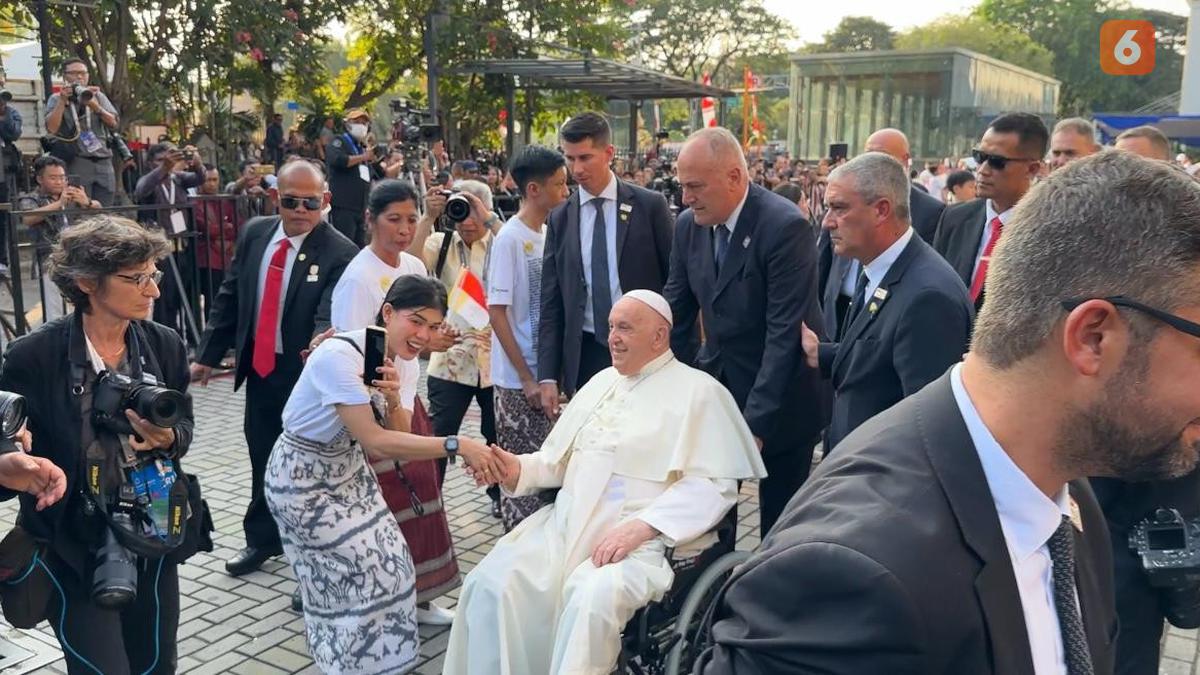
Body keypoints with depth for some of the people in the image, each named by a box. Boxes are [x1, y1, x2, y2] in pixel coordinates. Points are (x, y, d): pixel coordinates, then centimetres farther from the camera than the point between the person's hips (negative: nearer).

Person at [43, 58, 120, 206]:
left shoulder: (98, 96, 16)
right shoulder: (56, 98, 9)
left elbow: (114, 123, 3)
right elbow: (51, 128, -6)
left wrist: (95, 106, -12)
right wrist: (63, 101, -9)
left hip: (103, 160, 3)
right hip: (77, 162, -3)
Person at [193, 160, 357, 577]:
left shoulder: (340, 253, -18)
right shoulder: (254, 233, 0)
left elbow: (331, 315, -29)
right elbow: (230, 296, 8)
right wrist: (208, 354, 8)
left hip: (306, 373, -6)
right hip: (259, 367, 6)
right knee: (263, 460, 21)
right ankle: (262, 539, 42)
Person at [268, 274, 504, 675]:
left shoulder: (396, 360, -5)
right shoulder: (339, 356, -30)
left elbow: (397, 438, -4)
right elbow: (374, 442, -35)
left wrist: (394, 401, -25)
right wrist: (457, 445, -40)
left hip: (347, 470, 7)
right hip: (304, 479, -7)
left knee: (387, 561, 8)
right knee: (372, 566, -5)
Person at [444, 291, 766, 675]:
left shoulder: (698, 391, -2)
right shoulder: (602, 381, 20)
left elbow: (714, 484, -11)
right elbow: (560, 459, 21)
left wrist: (642, 526, -21)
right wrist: (520, 469, 0)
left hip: (647, 539, -6)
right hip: (567, 524, 6)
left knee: (593, 598, -33)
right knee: (493, 581, -15)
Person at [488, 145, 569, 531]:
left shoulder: (548, 233, 6)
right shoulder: (510, 238, -14)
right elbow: (497, 312, -15)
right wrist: (526, 378, -16)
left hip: (546, 372, 7)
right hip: (519, 379, -7)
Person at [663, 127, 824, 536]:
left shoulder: (786, 226, -22)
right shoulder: (689, 225, -2)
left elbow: (785, 332, -25)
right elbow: (677, 314, 4)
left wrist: (757, 421, -26)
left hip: (779, 398, -5)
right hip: (717, 382, 6)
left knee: (779, 519, 9)